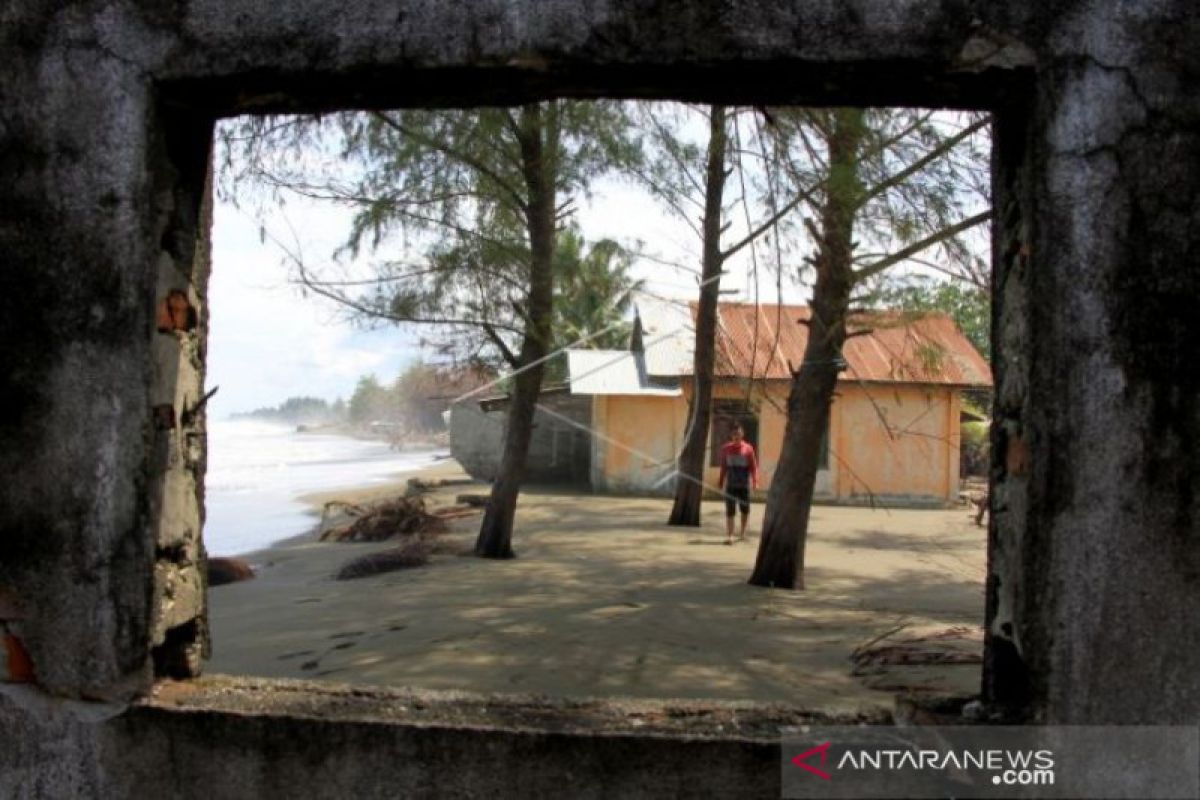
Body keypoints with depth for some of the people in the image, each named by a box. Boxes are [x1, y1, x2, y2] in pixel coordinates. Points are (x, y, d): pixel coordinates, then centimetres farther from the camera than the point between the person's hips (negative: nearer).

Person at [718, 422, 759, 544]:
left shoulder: (748, 448, 0)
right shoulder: (726, 448, 5)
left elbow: (753, 466, -1)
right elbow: (723, 467, 9)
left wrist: (755, 481, -11)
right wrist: (720, 482, 7)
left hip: (744, 485, 0)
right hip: (730, 485, 0)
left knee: (745, 509, 10)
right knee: (729, 511, -5)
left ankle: (742, 531, 32)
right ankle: (729, 536, -5)